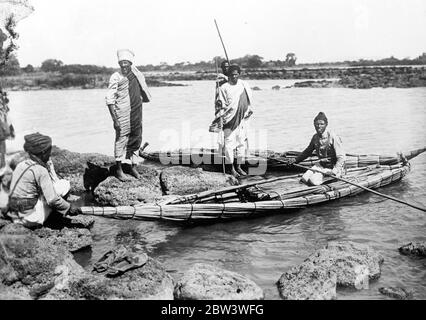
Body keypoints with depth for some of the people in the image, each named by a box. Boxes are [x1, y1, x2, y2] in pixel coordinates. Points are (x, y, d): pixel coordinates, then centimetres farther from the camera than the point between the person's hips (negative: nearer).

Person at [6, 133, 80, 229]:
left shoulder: (21, 164, 9)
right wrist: (69, 207, -6)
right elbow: (52, 199, -17)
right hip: (31, 218, -8)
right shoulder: (41, 170, -15)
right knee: (64, 184, -4)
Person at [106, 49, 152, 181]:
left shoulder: (135, 73, 4)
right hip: (122, 115, -6)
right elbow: (109, 100, -14)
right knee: (121, 140, 0)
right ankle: (119, 170, 13)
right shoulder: (116, 78, -13)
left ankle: (134, 167, 24)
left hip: (136, 114, 6)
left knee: (136, 140, 11)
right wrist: (115, 119, -19)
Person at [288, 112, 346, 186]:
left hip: (333, 167, -7)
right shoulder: (315, 137, -1)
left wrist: (335, 171, -34)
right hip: (321, 165, 7)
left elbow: (341, 158, -22)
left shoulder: (333, 137, -21)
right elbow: (308, 151, 19)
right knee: (304, 179, -8)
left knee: (314, 181, -23)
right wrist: (296, 160, 15)